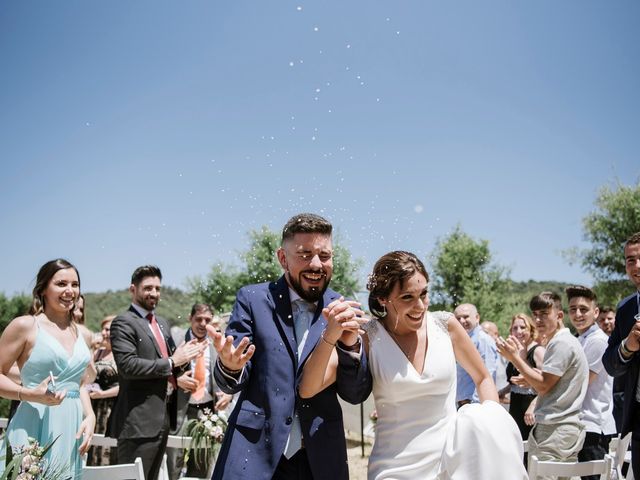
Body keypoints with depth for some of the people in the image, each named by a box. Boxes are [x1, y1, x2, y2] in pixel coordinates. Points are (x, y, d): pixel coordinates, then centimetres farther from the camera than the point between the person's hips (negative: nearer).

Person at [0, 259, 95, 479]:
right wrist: (31, 394, -19)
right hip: (34, 427, -5)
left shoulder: (83, 335, 13)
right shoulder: (24, 325, -4)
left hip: (72, 428, 6)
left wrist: (90, 416, 4)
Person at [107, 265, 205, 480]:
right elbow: (127, 365, -21)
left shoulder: (162, 323, 18)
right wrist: (172, 362, -18)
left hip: (163, 417, 9)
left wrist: (183, 355, 0)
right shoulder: (123, 323, -9)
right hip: (139, 420, -9)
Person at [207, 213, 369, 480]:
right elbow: (230, 385, -2)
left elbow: (355, 393, 0)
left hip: (320, 458, 2)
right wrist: (229, 366, -25)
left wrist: (350, 343, -18)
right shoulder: (253, 299, -3)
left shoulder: (342, 310, 0)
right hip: (255, 454, -1)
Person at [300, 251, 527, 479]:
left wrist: (491, 423, -5)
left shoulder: (445, 325, -3)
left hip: (453, 455, 4)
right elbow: (307, 390, -14)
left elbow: (483, 378, 11)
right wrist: (329, 337, -28)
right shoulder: (367, 338, -7)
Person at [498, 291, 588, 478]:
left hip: (554, 431, -10)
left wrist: (515, 357, -11)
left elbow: (543, 385, -15)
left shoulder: (561, 343, -13)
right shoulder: (566, 341, 18)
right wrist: (522, 358, 10)